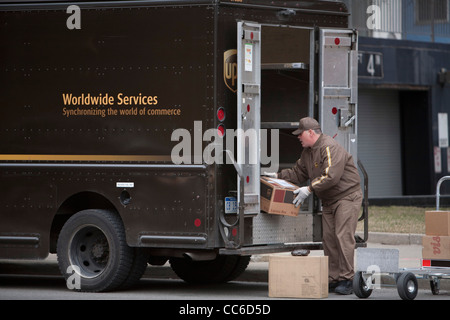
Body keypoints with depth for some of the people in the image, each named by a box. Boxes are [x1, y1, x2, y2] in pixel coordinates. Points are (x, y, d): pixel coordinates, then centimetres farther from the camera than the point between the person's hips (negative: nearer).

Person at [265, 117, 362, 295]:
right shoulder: (308, 151, 11)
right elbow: (298, 173, 22)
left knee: (343, 237, -14)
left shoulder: (330, 148, -20)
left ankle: (346, 279, -14)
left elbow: (331, 177, -29)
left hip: (347, 197, -10)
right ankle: (333, 279, 8)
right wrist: (279, 176, 11)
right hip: (329, 201, 10)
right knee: (328, 238, 5)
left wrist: (309, 190, -25)